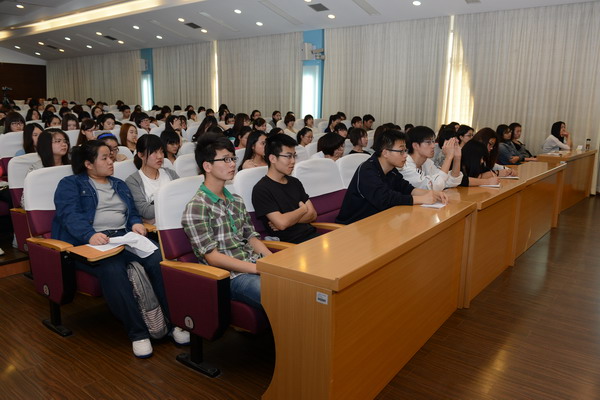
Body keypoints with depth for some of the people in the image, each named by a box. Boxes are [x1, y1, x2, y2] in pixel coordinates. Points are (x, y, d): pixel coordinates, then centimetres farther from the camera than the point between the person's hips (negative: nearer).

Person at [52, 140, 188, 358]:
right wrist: (90, 235, -29)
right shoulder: (70, 184, 9)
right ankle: (137, 332, -28)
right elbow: (70, 216, -9)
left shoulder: (119, 184, 27)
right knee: (112, 269, -38)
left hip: (125, 238, 5)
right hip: (89, 243, -4)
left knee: (157, 260, -27)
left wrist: (136, 223, -3)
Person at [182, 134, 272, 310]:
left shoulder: (236, 201, 16)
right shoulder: (196, 207, -8)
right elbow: (212, 257, -13)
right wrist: (261, 269, -17)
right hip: (231, 276, -7)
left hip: (256, 265, 7)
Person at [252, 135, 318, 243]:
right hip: (291, 244, -7)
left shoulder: (294, 182, 18)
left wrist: (289, 219, -7)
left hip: (312, 236, 7)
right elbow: (282, 223, -16)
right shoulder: (261, 189, -6)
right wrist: (303, 209, 3)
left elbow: (313, 214, 12)